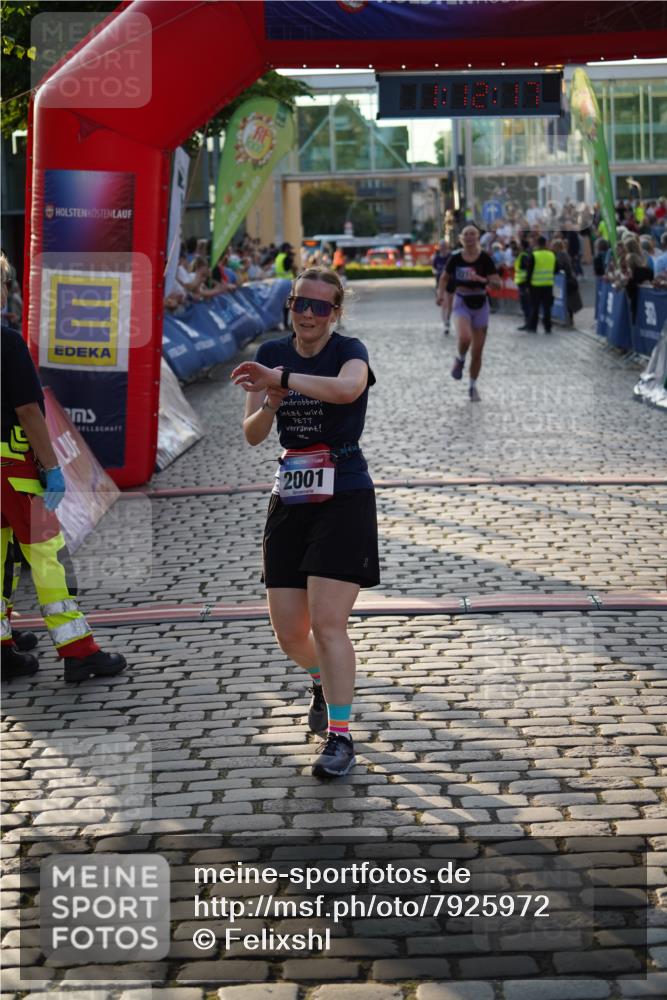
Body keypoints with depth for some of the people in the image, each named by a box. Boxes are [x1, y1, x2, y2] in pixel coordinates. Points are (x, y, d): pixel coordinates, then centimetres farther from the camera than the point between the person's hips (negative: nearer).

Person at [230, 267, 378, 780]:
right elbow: (252, 434, 3)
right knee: (289, 632, 8)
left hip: (343, 499, -5)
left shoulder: (349, 350, -8)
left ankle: (340, 735, -2)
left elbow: (348, 388, -33)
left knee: (328, 623, -12)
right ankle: (324, 681, 41)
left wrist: (281, 379, -37)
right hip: (290, 501, 5)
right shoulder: (272, 354, 7)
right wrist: (271, 404, -17)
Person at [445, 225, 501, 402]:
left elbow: (498, 284, -13)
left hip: (480, 305, 0)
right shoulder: (455, 258, -3)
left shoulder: (484, 258, -8)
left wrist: (482, 279, -29)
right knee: (464, 338, -30)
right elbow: (446, 277, 17)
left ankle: (473, 386, 24)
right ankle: (459, 360, 4)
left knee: (477, 352, 6)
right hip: (461, 303, 0)